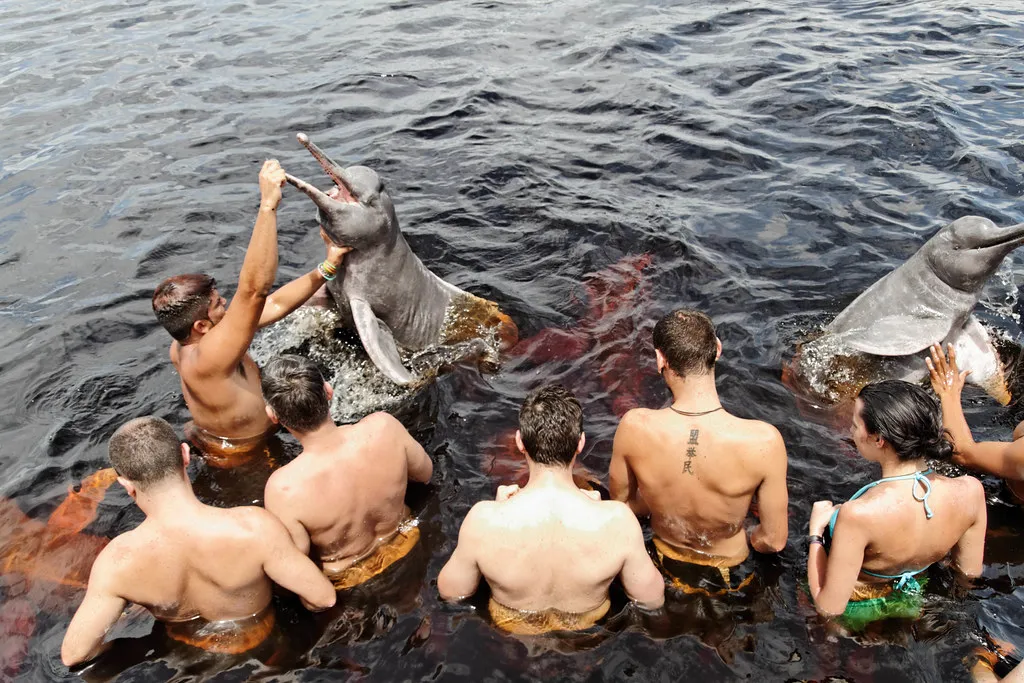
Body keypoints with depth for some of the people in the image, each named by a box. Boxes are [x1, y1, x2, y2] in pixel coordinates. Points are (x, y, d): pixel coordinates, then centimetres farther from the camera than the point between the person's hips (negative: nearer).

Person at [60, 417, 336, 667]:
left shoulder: (117, 561, -34)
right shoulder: (253, 527, -42)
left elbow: (74, 654, -20)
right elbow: (324, 598, -30)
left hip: (186, 651, 2)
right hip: (258, 643, -2)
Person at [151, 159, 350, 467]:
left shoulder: (185, 346, -9)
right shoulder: (204, 359, -35)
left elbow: (275, 304, -9)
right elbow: (254, 289, -47)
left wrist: (327, 267, -15)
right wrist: (267, 205, -48)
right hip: (239, 460, -8)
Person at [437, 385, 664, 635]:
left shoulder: (484, 519, -34)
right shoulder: (616, 519, -34)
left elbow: (450, 593, -14)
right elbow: (653, 600, -15)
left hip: (511, 631, 0)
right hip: (590, 635, 1)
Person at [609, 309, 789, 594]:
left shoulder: (634, 427, -30)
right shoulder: (764, 440, -34)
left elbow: (621, 502, -10)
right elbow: (774, 541, -19)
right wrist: (743, 536, 4)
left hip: (665, 569, 2)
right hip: (729, 576, -1)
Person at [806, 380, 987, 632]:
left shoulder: (858, 515, -43)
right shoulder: (970, 492, -27)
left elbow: (829, 607, -30)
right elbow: (970, 572, -7)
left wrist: (815, 533, -19)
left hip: (856, 613, -5)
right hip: (912, 602, 5)